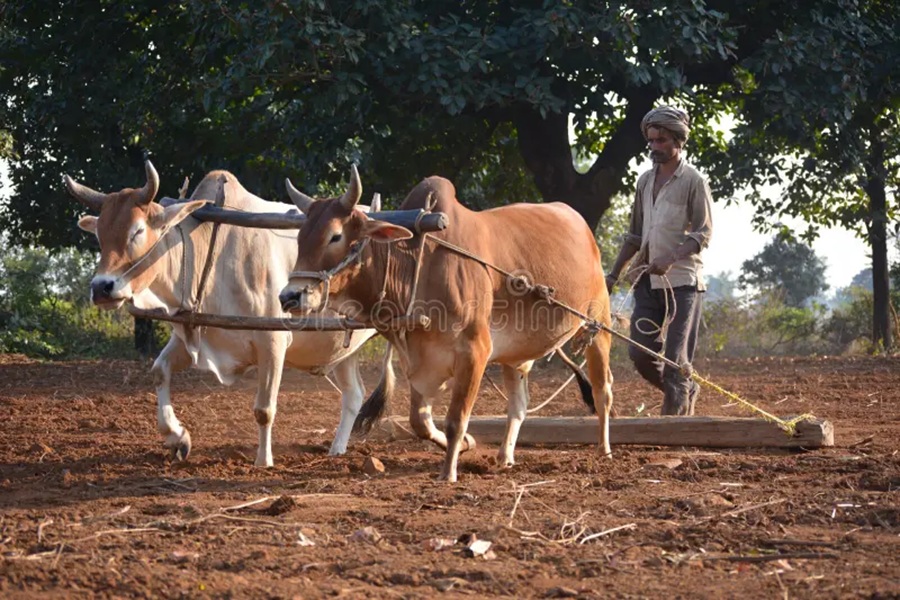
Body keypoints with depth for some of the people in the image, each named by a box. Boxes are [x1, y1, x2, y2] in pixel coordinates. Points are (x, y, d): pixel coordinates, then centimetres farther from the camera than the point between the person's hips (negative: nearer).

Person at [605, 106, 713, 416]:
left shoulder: (693, 181, -5)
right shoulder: (645, 181, 13)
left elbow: (703, 234, -10)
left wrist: (671, 259, -25)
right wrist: (614, 274, 14)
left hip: (682, 281, -6)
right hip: (647, 282, 6)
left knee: (676, 357, -7)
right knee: (640, 354, 2)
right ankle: (686, 391, 24)